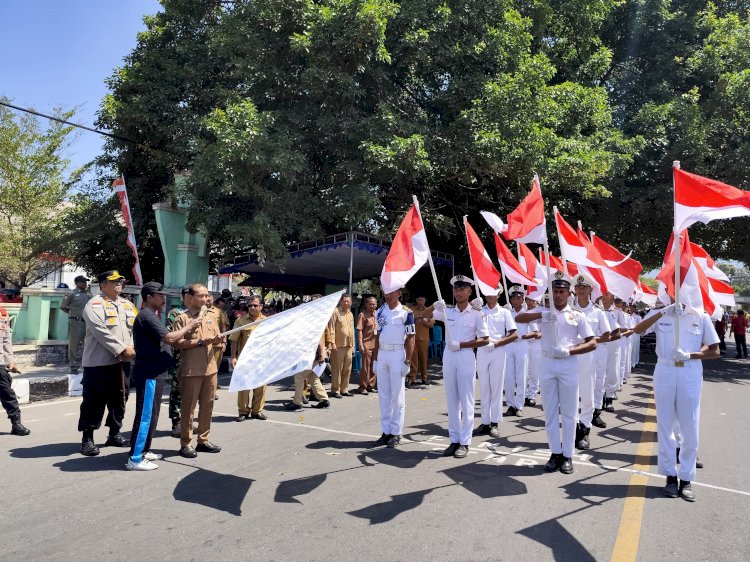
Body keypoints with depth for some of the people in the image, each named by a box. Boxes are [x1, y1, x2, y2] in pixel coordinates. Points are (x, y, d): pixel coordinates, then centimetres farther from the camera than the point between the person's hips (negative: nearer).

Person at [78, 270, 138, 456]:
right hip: (99, 363, -7)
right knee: (94, 401, -1)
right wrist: (122, 349, -19)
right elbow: (102, 332, -18)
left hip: (123, 362, 7)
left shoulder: (127, 305, 15)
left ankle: (114, 434, 27)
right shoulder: (94, 305, -8)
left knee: (119, 400, 14)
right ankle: (87, 439, 9)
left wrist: (133, 348, -7)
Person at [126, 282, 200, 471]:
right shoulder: (146, 316, -16)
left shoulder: (150, 316, 18)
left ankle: (144, 451, 26)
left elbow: (163, 340, 18)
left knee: (152, 414, 17)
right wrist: (188, 327, -10)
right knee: (145, 415, -6)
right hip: (149, 374, -11)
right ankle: (134, 458, 0)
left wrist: (186, 332, 8)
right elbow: (169, 338, -23)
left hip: (154, 373, 11)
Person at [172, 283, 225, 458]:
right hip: (191, 370, -5)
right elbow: (178, 343, -13)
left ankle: (203, 440, 23)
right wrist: (202, 341, -18)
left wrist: (218, 341, -8)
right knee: (188, 407, 2)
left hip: (210, 369, 6)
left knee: (207, 406, 11)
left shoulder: (211, 318, 13)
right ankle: (185, 444, 11)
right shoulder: (182, 318, -3)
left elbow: (219, 345, 15)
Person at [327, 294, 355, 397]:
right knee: (337, 368, -1)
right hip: (338, 345, -6)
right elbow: (331, 328, -9)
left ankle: (344, 389, 18)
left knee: (347, 368, 8)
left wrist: (353, 345, 17)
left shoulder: (350, 314, 18)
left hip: (348, 345, 6)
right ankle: (336, 390, 6)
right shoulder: (335, 312, -4)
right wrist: (332, 342, -15)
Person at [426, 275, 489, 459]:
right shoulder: (447, 311, 6)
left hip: (466, 357, -4)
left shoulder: (476, 314, -4)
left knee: (466, 401, 1)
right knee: (451, 400, 10)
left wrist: (461, 345, -12)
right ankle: (454, 440, 19)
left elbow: (485, 340, -4)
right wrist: (434, 306, -8)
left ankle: (465, 442, 10)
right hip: (448, 356, 4)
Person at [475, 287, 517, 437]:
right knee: (483, 388, 5)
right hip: (482, 352, 1)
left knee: (496, 388, 2)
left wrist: (496, 343, -9)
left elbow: (514, 335, 1)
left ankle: (495, 423, 10)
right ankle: (485, 422, 12)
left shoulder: (504, 312, 6)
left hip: (498, 352, -1)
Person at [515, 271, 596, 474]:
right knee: (550, 411, 7)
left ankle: (567, 455, 15)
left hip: (568, 364, -1)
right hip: (547, 363, 1)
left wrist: (569, 351, -14)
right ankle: (555, 453, 18)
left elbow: (592, 343, 1)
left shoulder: (577, 316, 3)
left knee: (569, 412, 5)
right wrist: (541, 314, -25)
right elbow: (518, 318, -9)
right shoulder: (544, 312, 5)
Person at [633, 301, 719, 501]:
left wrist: (689, 355, -15)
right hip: (664, 373, 0)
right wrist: (662, 312, -27)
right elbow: (638, 329, -17)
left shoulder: (701, 317, 1)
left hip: (690, 375, 0)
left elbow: (715, 351, 1)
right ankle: (671, 476, 21)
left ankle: (686, 479, 19)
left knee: (690, 430, 5)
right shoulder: (660, 314, 1)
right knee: (665, 427, 7)